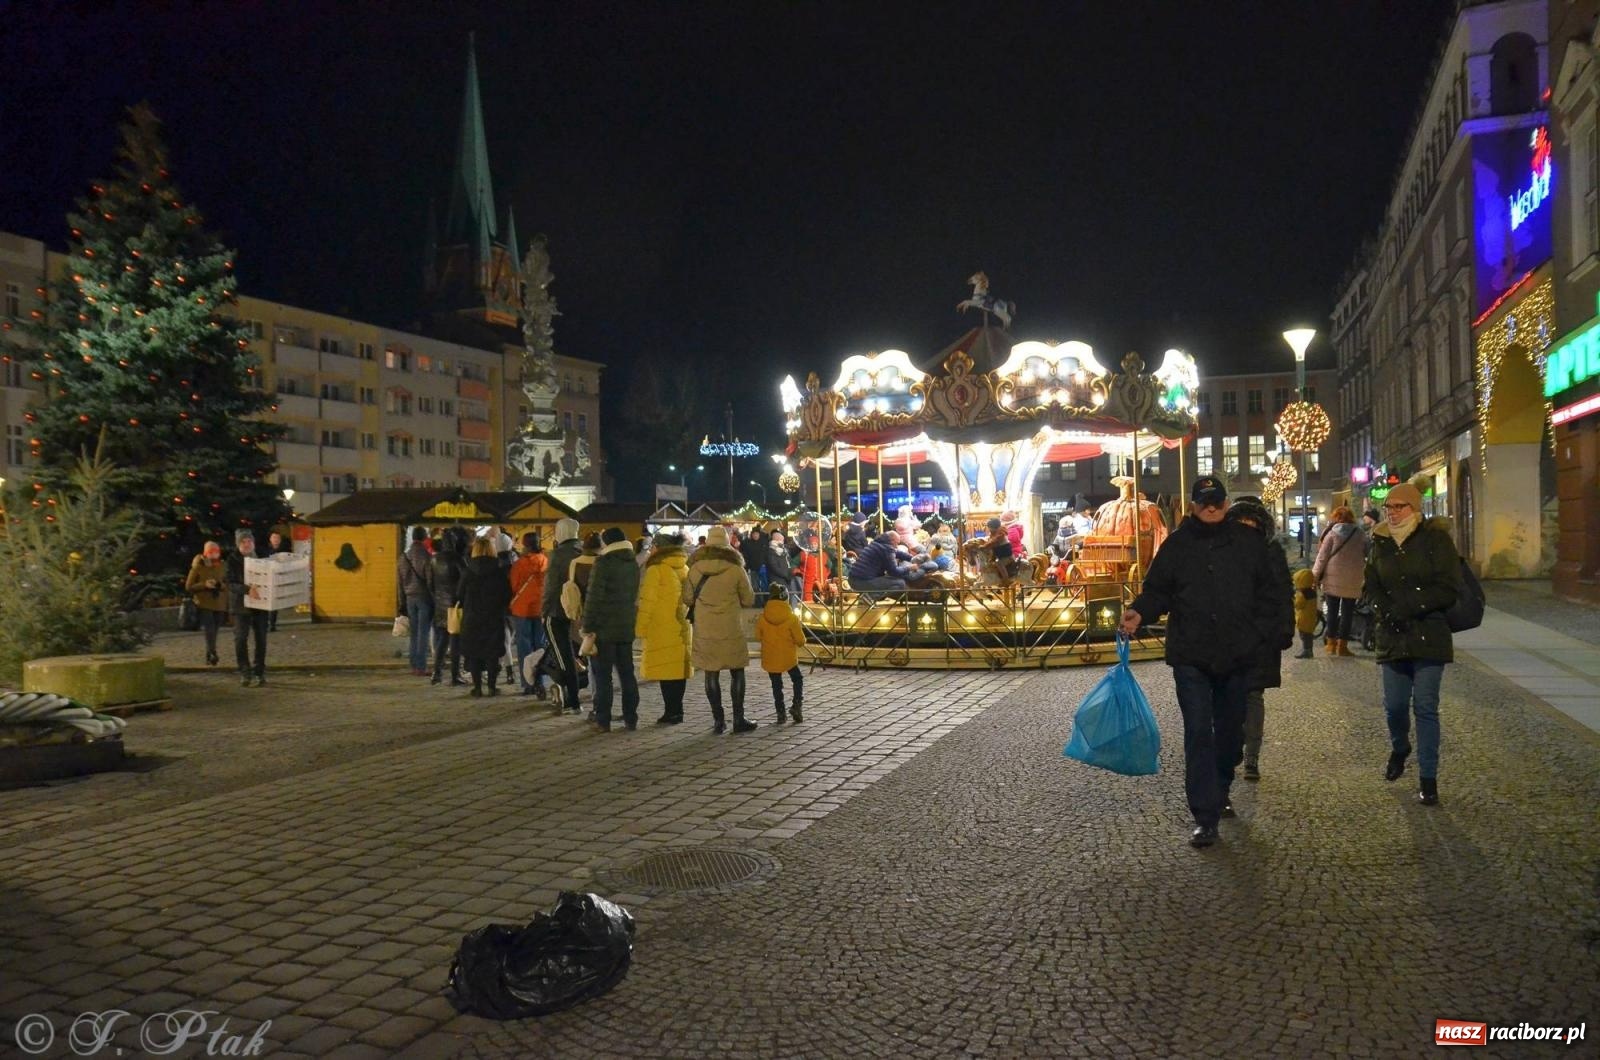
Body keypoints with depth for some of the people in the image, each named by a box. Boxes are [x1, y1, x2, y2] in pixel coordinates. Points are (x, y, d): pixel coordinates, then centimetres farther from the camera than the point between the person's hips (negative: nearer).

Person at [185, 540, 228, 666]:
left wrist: (220, 585, -10)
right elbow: (189, 586, -1)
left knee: (213, 630, 9)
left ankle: (209, 656, 20)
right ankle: (213, 653, -32)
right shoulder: (197, 567, -1)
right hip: (204, 604, -4)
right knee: (209, 628, -20)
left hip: (219, 605, 4)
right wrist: (204, 585, -16)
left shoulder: (222, 566, 9)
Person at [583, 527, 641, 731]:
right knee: (627, 673, 11)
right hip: (626, 627, 6)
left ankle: (603, 720, 2)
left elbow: (594, 597, -14)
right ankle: (631, 719, 13)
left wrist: (588, 627, -12)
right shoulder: (633, 565, 9)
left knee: (603, 674, 0)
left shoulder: (604, 563, -12)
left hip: (605, 628, -6)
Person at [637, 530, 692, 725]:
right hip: (682, 628, 7)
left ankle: (671, 712, -3)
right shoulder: (685, 569, 10)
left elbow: (647, 601, -11)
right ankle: (677, 711, 14)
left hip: (661, 630, -7)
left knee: (665, 669, -3)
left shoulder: (656, 570, -10)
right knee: (678, 667, 10)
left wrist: (641, 628, -5)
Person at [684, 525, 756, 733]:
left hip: (704, 630, 2)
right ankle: (738, 719, 10)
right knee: (737, 672, 9)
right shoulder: (735, 569, -8)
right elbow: (748, 600, 0)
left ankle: (718, 720, 10)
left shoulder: (694, 569, -3)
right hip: (731, 630, -2)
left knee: (711, 674, 8)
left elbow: (687, 599, 4)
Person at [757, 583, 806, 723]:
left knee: (776, 686, 13)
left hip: (770, 658, 2)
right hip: (788, 657, -2)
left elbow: (758, 637, 6)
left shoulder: (762, 619, -7)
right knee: (798, 680, 18)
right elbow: (801, 640, -8)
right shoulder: (792, 619, -12)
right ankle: (796, 705, 2)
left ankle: (780, 713, 11)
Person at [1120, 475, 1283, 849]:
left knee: (1230, 729, 16)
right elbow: (1158, 591, 1)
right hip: (1191, 656, -2)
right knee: (1198, 734, -6)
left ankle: (1220, 792, 38)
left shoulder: (1248, 541, 4)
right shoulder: (1177, 544, 0)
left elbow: (1267, 592, 9)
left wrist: (1261, 633, 0)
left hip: (1238, 654, 3)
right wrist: (1140, 612, -18)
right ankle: (1205, 816, -3)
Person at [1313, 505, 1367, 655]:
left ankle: (1332, 643, 11)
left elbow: (1322, 556, -5)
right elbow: (1367, 556, 10)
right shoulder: (1360, 536, 4)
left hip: (1333, 578, -1)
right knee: (1347, 612, 5)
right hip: (1352, 580, 1)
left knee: (1332, 611, 8)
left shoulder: (1332, 534, -4)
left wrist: (1315, 575, 1)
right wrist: (1364, 572, 24)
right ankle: (1342, 645, 4)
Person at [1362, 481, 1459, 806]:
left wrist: (1406, 607, -17)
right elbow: (1371, 585, 11)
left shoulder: (1435, 539, -5)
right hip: (1392, 637, 4)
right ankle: (1399, 749, 38)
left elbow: (1447, 588, -11)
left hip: (1429, 636, -4)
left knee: (1425, 707, -4)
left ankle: (1428, 778, 4)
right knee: (1394, 704, 7)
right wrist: (1384, 611, -7)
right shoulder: (1381, 543, 9)